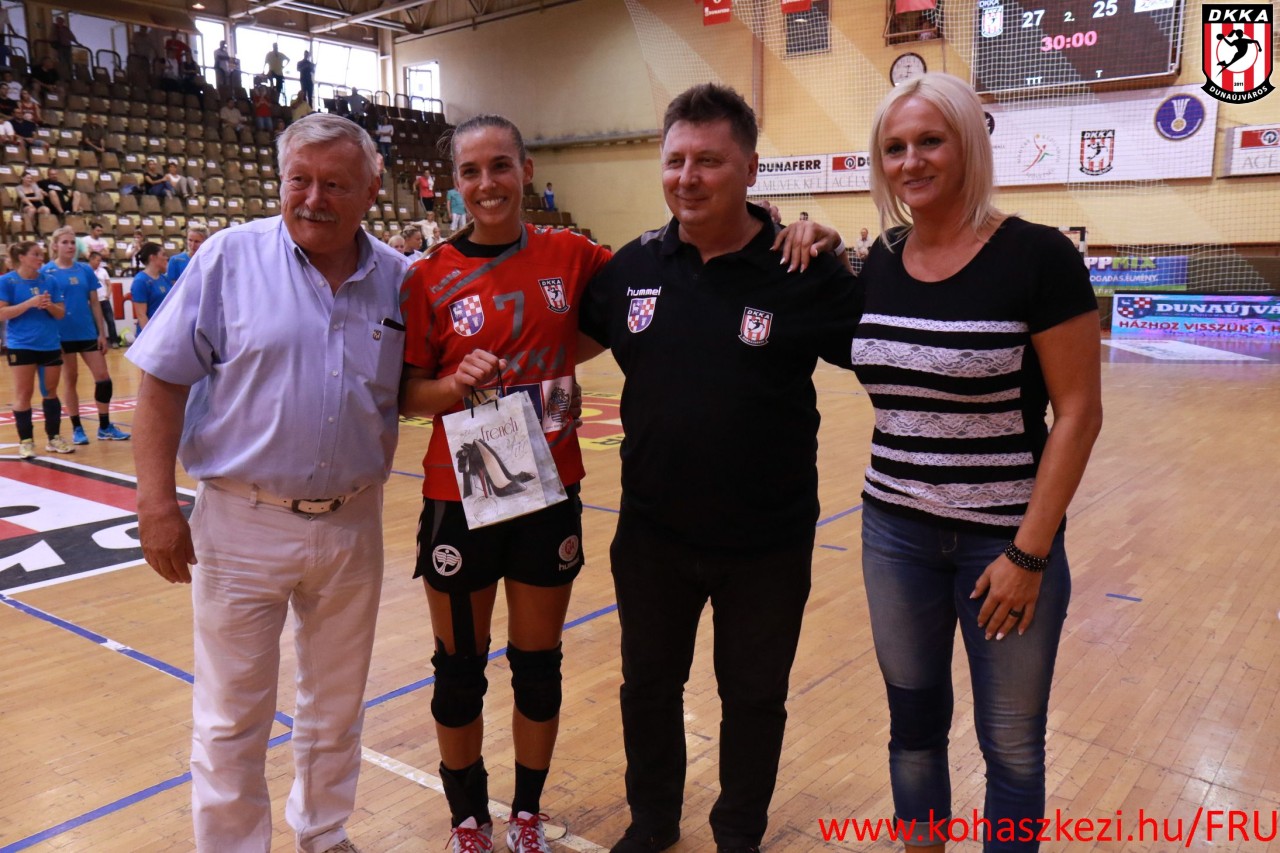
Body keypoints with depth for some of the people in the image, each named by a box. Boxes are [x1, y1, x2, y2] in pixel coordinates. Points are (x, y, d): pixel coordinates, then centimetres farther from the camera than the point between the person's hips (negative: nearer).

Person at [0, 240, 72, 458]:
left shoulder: (49, 281, 6)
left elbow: (61, 313, 8)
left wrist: (50, 305, -13)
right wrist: (29, 303, -20)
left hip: (50, 344, 4)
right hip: (21, 346, -4)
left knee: (51, 391, 9)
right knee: (23, 393, 0)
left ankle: (54, 437, 17)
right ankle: (25, 441, 5)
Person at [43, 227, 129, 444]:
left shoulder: (86, 270, 5)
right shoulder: (46, 272, -4)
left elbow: (95, 303, 8)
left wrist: (102, 333, 5)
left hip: (88, 333, 3)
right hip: (62, 335, -3)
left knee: (103, 377, 1)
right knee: (70, 380, 6)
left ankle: (105, 427, 12)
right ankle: (77, 428, 16)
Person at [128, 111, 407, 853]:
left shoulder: (398, 279, 1)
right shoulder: (230, 257, -7)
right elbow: (163, 382, -6)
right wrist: (157, 501, -10)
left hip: (352, 523, 3)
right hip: (243, 521, -3)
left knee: (338, 706, 19)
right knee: (233, 719, 10)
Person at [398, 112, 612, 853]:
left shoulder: (572, 256, -2)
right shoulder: (431, 276, -5)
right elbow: (409, 395, -2)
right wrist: (455, 384, -22)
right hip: (459, 498, -1)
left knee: (539, 662, 15)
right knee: (460, 667, 13)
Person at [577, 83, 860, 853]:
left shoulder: (805, 273, -12)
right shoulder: (634, 265, -2)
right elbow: (572, 343, 13)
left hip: (768, 542, -3)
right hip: (652, 533, 3)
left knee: (754, 699, 17)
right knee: (648, 687, 21)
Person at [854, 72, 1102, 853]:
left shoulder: (1037, 255, -13)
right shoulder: (880, 262, 2)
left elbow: (1079, 412, -13)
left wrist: (1029, 553, -15)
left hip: (1005, 538, -4)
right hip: (896, 531, 4)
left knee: (1011, 743, 13)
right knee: (914, 721, 17)